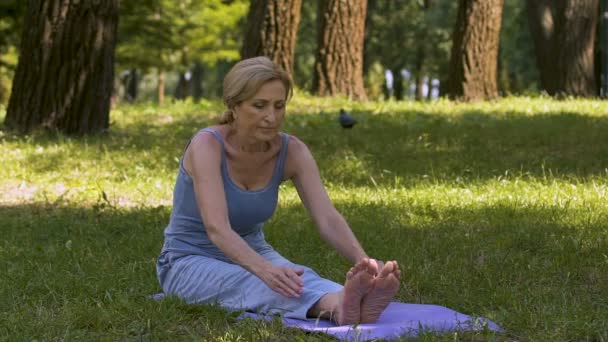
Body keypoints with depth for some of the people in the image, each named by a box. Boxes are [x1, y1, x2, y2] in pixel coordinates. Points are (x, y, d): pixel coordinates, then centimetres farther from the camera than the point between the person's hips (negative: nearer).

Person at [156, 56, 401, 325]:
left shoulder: (292, 152, -10)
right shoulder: (207, 146, -25)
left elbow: (328, 219, -23)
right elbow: (217, 229, -39)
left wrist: (364, 262, -44)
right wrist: (266, 270, -57)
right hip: (190, 263, -4)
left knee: (296, 278, -33)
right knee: (257, 284, -38)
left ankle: (347, 304, -66)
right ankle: (338, 307, -68)